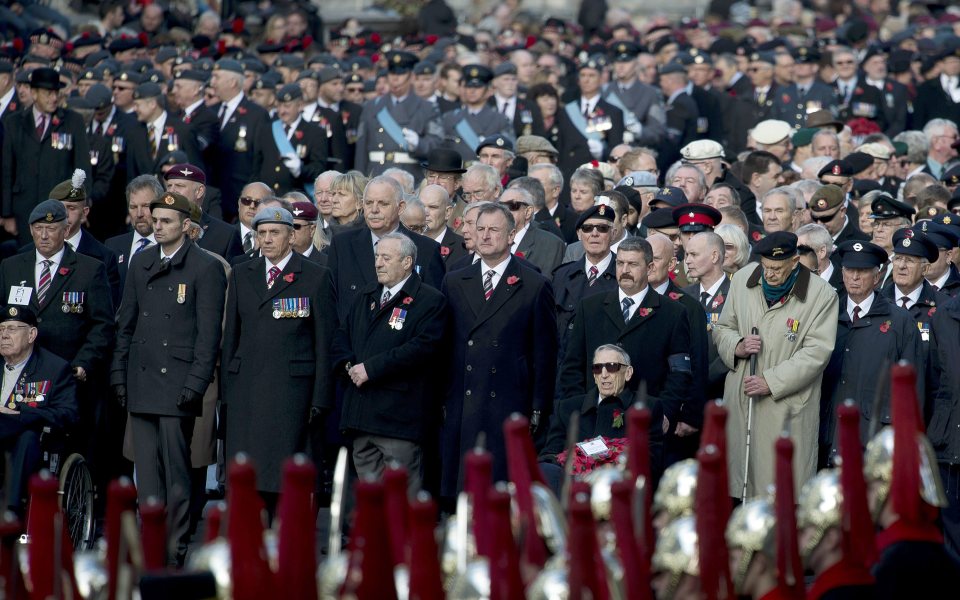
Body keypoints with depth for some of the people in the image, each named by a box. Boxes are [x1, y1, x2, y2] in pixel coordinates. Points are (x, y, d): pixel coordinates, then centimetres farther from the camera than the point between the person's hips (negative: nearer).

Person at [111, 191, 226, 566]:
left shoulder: (205, 268, -3)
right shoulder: (140, 264, 14)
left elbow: (209, 333, -7)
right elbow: (126, 324, 17)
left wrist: (195, 383, -12)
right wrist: (118, 374, 11)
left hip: (177, 384, -5)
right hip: (141, 382, 5)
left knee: (176, 471, -5)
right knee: (146, 471, 6)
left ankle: (176, 551, 0)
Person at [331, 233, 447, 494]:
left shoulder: (430, 301, -4)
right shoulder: (368, 296, 20)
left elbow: (424, 348, -17)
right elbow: (342, 336, 22)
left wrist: (371, 368, -16)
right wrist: (349, 365, -1)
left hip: (399, 414, -7)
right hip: (361, 414, 7)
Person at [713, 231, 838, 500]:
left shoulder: (822, 294, -8)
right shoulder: (742, 280, 7)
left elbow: (817, 351, -13)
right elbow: (722, 329, 17)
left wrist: (771, 381, -17)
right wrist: (737, 347, -7)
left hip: (788, 403, -4)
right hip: (741, 398, 4)